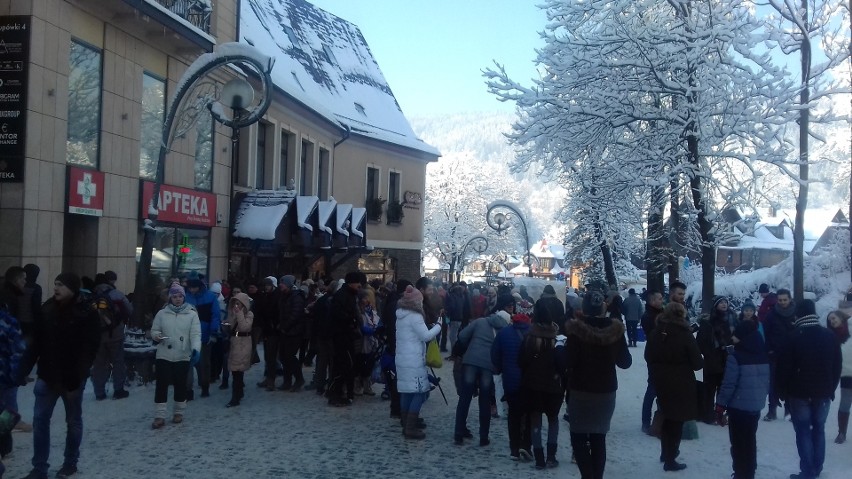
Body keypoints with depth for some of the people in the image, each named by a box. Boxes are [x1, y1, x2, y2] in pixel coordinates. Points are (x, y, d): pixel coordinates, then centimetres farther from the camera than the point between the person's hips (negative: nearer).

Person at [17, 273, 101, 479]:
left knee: (73, 421, 11)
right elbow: (36, 343, 6)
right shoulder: (47, 309, 1)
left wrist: (77, 377, -22)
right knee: (40, 420, 4)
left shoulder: (87, 314, -13)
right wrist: (24, 369, 0)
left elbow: (89, 349, -15)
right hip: (47, 375, 4)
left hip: (72, 378, -4)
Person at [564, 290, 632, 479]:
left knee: (579, 437, 5)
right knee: (599, 437, 16)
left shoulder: (577, 330, -16)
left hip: (581, 392, -4)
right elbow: (625, 362, 5)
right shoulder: (615, 330, -4)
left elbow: (568, 362, -18)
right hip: (607, 391, 4)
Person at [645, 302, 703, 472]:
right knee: (676, 421, 5)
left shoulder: (655, 333, 0)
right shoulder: (685, 335, -16)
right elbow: (697, 363, -14)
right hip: (680, 384, -5)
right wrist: (701, 361, 8)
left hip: (660, 382, 5)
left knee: (667, 418, 22)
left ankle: (665, 453, 32)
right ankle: (670, 460, 10)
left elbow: (648, 356, 8)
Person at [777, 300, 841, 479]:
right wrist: (831, 389, 17)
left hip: (799, 393, -4)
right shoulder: (830, 336, 1)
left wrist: (782, 392, 0)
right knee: (819, 429, 15)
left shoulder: (793, 338, -11)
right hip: (824, 393, 4)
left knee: (803, 431, 1)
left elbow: (784, 368, -11)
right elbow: (837, 366, 8)